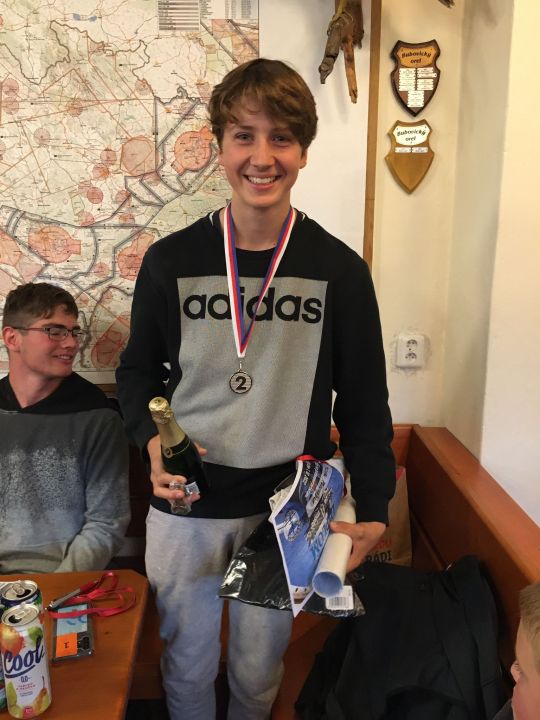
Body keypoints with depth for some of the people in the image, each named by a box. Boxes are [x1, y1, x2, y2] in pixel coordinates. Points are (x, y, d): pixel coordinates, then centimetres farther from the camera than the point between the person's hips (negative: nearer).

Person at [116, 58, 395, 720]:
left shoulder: (339, 269, -6)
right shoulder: (171, 260, -5)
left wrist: (374, 510, -4)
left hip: (288, 509, 0)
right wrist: (152, 441, -13)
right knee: (187, 665, 21)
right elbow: (137, 371, 5)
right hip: (184, 505, 1)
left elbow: (363, 402, -1)